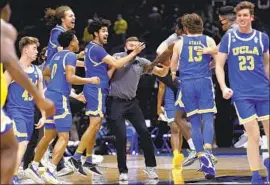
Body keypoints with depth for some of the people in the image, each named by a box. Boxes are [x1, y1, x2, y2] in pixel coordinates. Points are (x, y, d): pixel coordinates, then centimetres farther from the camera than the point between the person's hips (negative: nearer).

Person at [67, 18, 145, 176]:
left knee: (95, 127, 10)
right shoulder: (96, 49, -13)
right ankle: (76, 158, -14)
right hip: (96, 90, -10)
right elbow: (116, 64, -18)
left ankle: (89, 162, 12)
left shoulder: (93, 48, 18)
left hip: (97, 90, 10)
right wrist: (134, 53, -14)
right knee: (94, 125, -13)